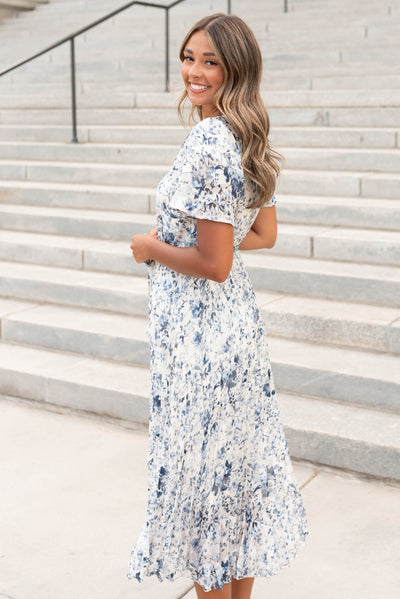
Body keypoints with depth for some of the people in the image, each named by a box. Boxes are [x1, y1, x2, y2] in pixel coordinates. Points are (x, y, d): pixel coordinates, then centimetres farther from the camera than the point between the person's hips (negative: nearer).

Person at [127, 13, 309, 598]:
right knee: (239, 460, 20)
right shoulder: (251, 138, 8)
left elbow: (213, 263, -23)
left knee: (199, 464, 8)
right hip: (239, 315, 10)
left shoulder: (208, 143, -21)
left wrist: (152, 248, -7)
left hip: (198, 329, -10)